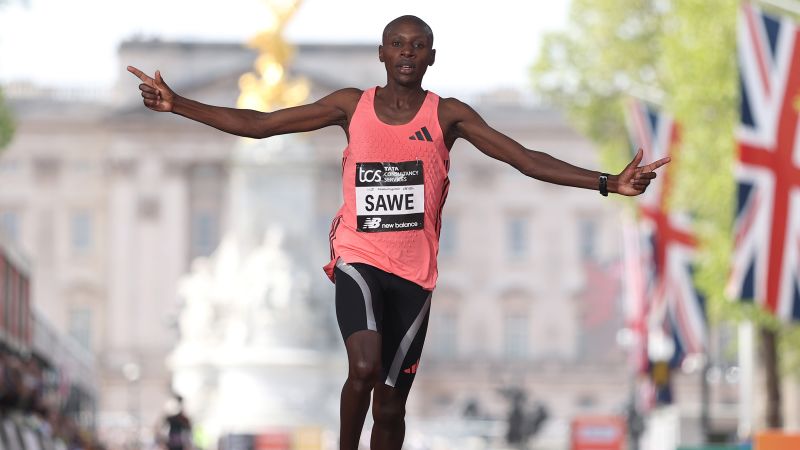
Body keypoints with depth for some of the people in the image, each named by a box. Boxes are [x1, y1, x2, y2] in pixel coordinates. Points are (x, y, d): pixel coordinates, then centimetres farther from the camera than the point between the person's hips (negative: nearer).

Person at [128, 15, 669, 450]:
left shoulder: (448, 115, 1)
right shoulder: (351, 105, 2)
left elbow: (526, 159, -5)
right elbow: (258, 124, 3)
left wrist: (608, 183, -15)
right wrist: (178, 105, -4)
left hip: (414, 273, 1)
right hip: (358, 259, -1)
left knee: (391, 404, 5)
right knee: (365, 367, -29)